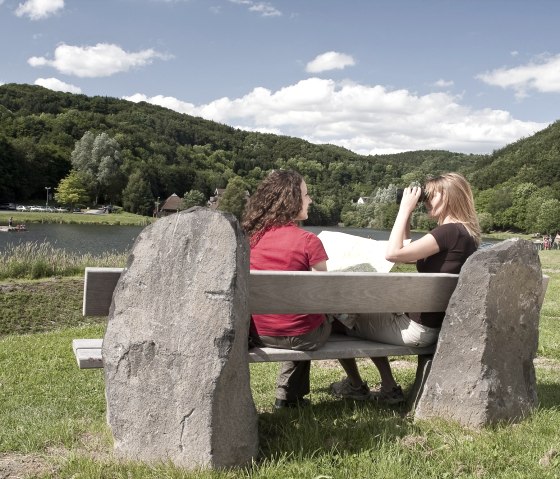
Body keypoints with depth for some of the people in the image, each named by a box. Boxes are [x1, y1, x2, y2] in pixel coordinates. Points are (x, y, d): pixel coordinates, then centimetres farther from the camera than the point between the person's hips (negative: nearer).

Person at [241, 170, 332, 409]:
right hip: (301, 336, -4)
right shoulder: (308, 241, -15)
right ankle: (290, 395, 33)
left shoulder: (249, 236, -2)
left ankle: (289, 393, 35)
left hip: (258, 334, 5)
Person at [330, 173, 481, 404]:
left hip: (418, 328, -10)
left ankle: (356, 386, 26)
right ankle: (389, 388, 24)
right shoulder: (463, 233, 9)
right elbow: (408, 254, 15)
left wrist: (405, 209, -18)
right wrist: (407, 214, 6)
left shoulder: (450, 231, -22)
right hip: (433, 323, 10)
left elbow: (393, 253, -27)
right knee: (370, 314, 28)